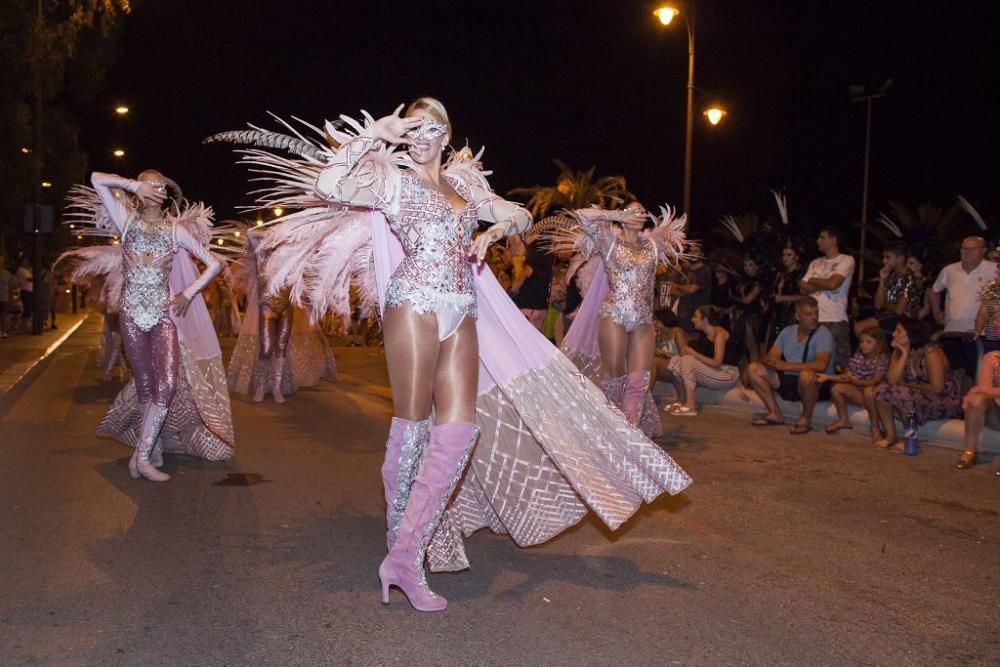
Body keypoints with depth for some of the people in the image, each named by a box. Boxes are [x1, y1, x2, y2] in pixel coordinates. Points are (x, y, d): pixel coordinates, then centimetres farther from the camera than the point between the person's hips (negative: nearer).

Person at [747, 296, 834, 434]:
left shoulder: (823, 333, -13)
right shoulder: (788, 332, 6)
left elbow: (821, 365, -29)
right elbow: (769, 358, 3)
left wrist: (786, 365, -27)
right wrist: (773, 363, -24)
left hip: (818, 386, -6)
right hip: (788, 381, 6)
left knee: (806, 375, -40)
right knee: (753, 368, -6)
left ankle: (806, 418, -14)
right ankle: (775, 414, 2)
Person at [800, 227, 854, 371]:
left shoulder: (846, 260, 3)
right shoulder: (815, 263, 20)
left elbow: (832, 284, -12)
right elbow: (804, 289, 10)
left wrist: (812, 281, 5)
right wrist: (824, 284, -5)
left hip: (835, 321, -5)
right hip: (813, 320, 5)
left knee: (838, 364, -6)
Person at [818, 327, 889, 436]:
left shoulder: (882, 359, -14)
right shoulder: (857, 357, 3)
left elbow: (875, 381, -23)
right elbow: (847, 376, 3)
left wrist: (857, 381, -37)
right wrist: (827, 377, -6)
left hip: (874, 392, -6)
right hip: (859, 391, 6)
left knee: (868, 391, -38)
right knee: (836, 388, -11)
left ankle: (874, 426, -22)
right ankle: (844, 420, 8)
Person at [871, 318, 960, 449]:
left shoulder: (930, 352, -19)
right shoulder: (898, 352, 1)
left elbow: (936, 388, -21)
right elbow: (891, 380, -14)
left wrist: (909, 385, -10)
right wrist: (904, 355, -18)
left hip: (944, 400, -7)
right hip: (918, 396, 7)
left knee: (902, 395, -27)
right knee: (882, 390, -12)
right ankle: (890, 436, -7)